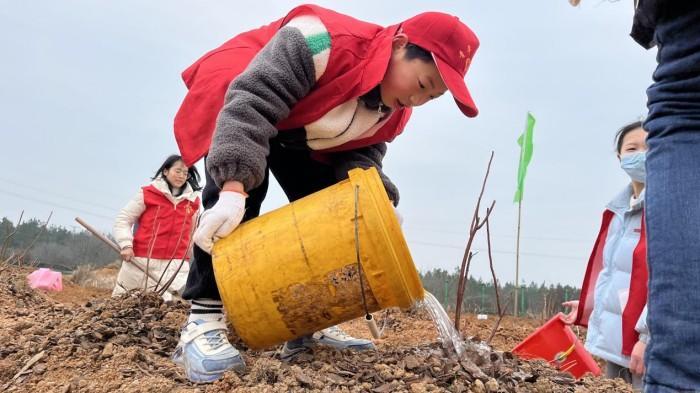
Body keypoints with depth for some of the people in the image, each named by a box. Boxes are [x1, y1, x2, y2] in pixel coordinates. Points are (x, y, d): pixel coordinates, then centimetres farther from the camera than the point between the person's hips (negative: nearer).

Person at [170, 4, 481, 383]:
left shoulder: (394, 110, -10)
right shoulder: (328, 40, -36)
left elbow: (361, 156, -7)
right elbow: (252, 100, -40)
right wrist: (234, 187, -50)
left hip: (301, 139, 7)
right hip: (240, 100, -6)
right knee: (241, 197, -31)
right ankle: (203, 319, -25)